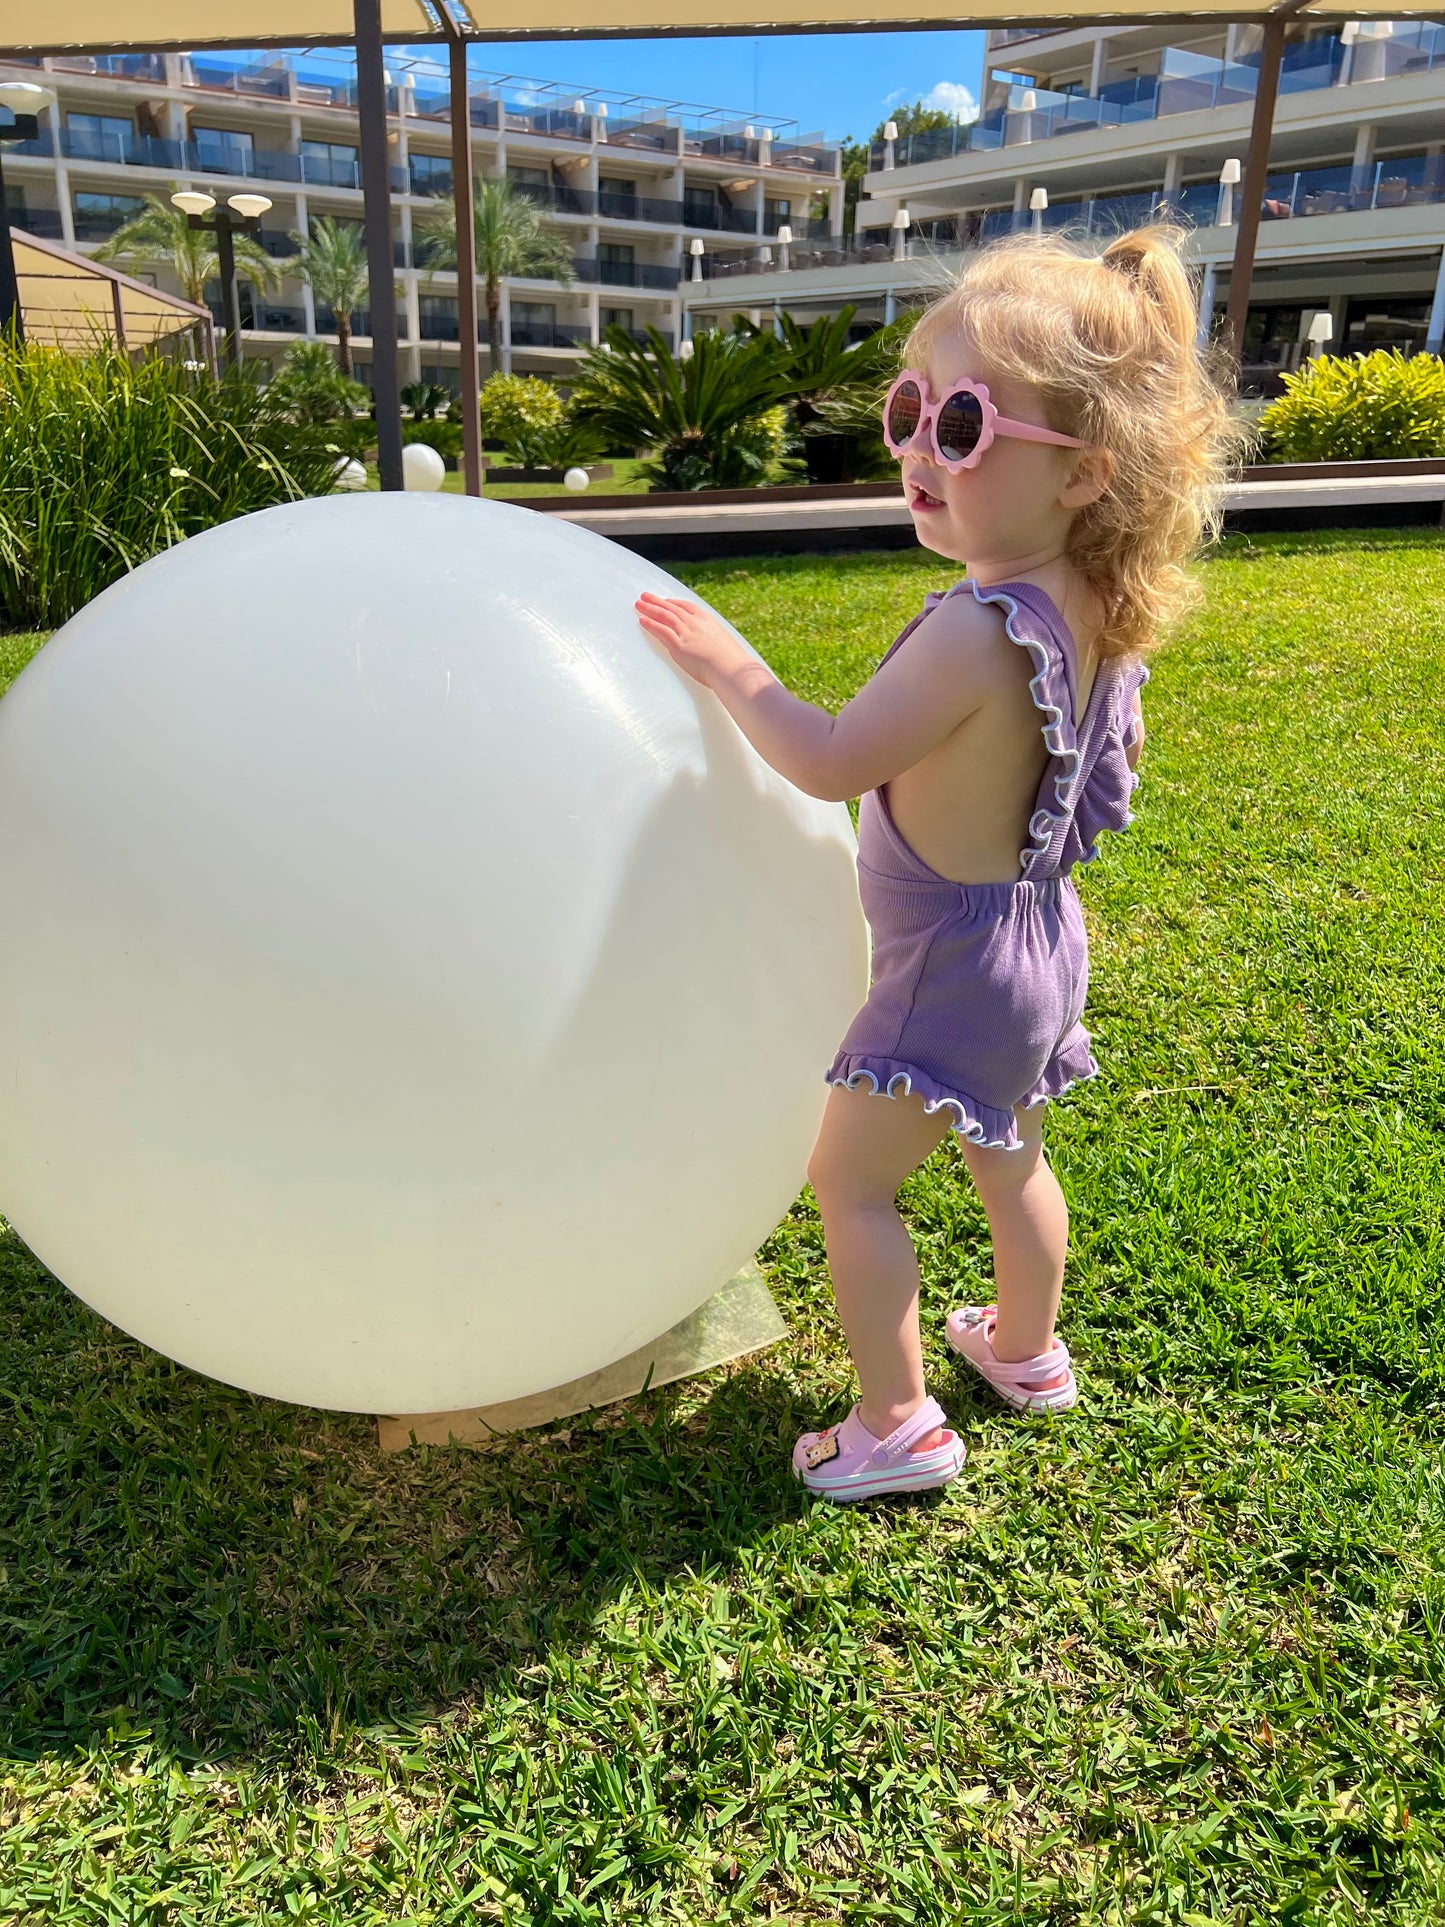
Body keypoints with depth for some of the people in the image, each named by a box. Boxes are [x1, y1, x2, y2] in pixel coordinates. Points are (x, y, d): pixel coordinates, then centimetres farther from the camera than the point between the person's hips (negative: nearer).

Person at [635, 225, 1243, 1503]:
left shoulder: (978, 634, -32)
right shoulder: (1101, 613, -3)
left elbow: (831, 762, -27)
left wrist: (730, 665, -14)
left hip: (955, 963, -9)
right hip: (1041, 928, 9)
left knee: (849, 1182, 8)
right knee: (1011, 1161, 26)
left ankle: (897, 1424, 19)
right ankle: (1028, 1351, 47)